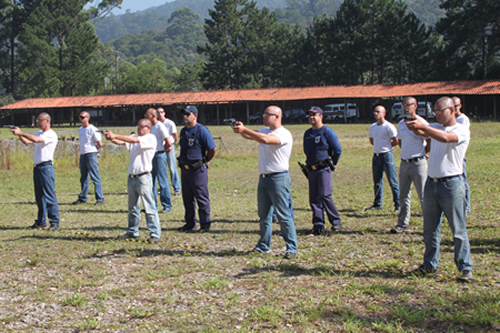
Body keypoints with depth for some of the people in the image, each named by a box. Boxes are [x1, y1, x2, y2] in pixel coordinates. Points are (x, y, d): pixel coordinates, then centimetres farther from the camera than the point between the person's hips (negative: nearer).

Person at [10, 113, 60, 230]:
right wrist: (19, 134, -6)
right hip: (37, 167, 8)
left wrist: (20, 132, -17)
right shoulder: (38, 133, 19)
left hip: (46, 167, -8)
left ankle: (55, 222, -4)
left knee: (49, 195, -8)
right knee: (39, 196, 10)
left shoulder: (51, 134, -8)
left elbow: (35, 139, -20)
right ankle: (41, 222, 16)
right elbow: (26, 142, 10)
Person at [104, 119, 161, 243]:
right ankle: (132, 232, 25)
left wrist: (115, 135, -21)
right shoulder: (134, 137, 15)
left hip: (143, 177, -7)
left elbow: (134, 140, -18)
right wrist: (111, 138, -21)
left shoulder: (150, 138, -6)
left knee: (149, 207, -6)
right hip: (132, 177, 7)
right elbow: (121, 142, 0)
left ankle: (155, 234, -3)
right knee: (132, 207, 15)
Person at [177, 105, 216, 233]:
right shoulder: (183, 131, 11)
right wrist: (183, 161, 17)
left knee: (202, 198, -1)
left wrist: (205, 162, 0)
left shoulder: (202, 130, -12)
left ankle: (205, 224, 6)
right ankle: (190, 222, 25)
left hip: (198, 170, -8)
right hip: (185, 169, 8)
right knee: (187, 198, 14)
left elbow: (212, 149, -11)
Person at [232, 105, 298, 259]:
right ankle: (264, 246, 23)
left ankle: (292, 248, 0)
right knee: (264, 214, 13)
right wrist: (241, 131, -14)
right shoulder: (264, 130, 15)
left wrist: (244, 129, -28)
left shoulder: (284, 134, -13)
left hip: (278, 178, -8)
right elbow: (250, 136, 8)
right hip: (264, 177, 8)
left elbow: (265, 139, -29)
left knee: (284, 215, -6)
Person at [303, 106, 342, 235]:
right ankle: (318, 225, 8)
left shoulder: (327, 132, -5)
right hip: (312, 170, 7)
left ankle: (336, 222, -3)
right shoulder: (307, 134, 15)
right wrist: (309, 164, 15)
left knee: (324, 195, -15)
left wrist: (332, 165, -3)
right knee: (313, 198, 4)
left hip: (324, 169, -7)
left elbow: (338, 150, -7)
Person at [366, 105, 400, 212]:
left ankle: (398, 204, 2)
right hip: (376, 155, 7)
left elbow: (396, 141, -6)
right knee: (377, 181, 11)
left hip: (387, 155, -7)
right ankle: (377, 204, 20)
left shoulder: (389, 127, -10)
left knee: (392, 181, -4)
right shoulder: (372, 127, 10)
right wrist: (379, 146, 12)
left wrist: (386, 147, 4)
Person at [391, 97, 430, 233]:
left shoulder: (421, 123, -9)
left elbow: (431, 141, -7)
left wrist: (421, 153, 2)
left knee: (423, 195, -4)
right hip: (404, 163, 7)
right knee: (403, 196, 10)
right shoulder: (401, 124, 11)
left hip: (418, 163, -7)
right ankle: (403, 224, 17)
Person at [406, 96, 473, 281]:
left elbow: (445, 137, -25)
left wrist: (422, 126, -31)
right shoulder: (435, 127, 14)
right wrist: (414, 126, -26)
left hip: (451, 184, -6)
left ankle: (466, 268, 5)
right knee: (430, 229, 11)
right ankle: (430, 264, 22)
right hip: (431, 182, 6)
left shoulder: (461, 130, -5)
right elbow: (421, 132, -4)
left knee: (458, 230, -2)